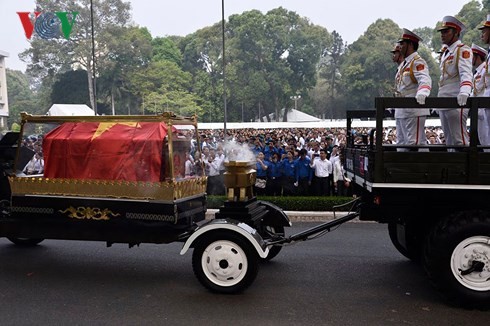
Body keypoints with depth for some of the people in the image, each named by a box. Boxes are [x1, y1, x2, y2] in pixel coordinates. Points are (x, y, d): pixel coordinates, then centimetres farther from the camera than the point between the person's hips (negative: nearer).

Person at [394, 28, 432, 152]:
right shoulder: (403, 64, 19)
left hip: (414, 112, -10)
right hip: (401, 112, 10)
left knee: (415, 144, -8)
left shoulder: (418, 62, -10)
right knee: (401, 144, 13)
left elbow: (425, 80, -27)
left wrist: (422, 93, -46)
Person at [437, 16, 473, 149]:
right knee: (449, 141, 11)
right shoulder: (446, 53, 21)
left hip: (456, 102, -9)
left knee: (460, 140, -9)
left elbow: (466, 73, -21)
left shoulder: (463, 50, -6)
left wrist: (464, 93, -38)